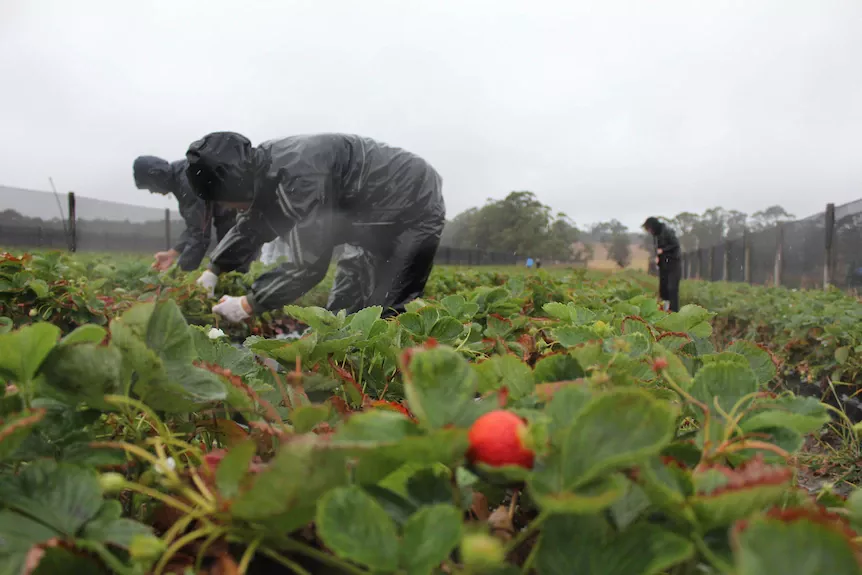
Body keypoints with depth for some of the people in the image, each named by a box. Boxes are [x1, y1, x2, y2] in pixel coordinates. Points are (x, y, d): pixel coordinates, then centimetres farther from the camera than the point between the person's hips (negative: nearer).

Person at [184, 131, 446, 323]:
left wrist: (247, 305, -22)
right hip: (374, 213, 9)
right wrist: (213, 270, 8)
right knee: (342, 309, 9)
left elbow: (308, 265, -32)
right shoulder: (264, 166, -3)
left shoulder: (301, 175, -34)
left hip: (415, 208, -9)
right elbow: (250, 226, 15)